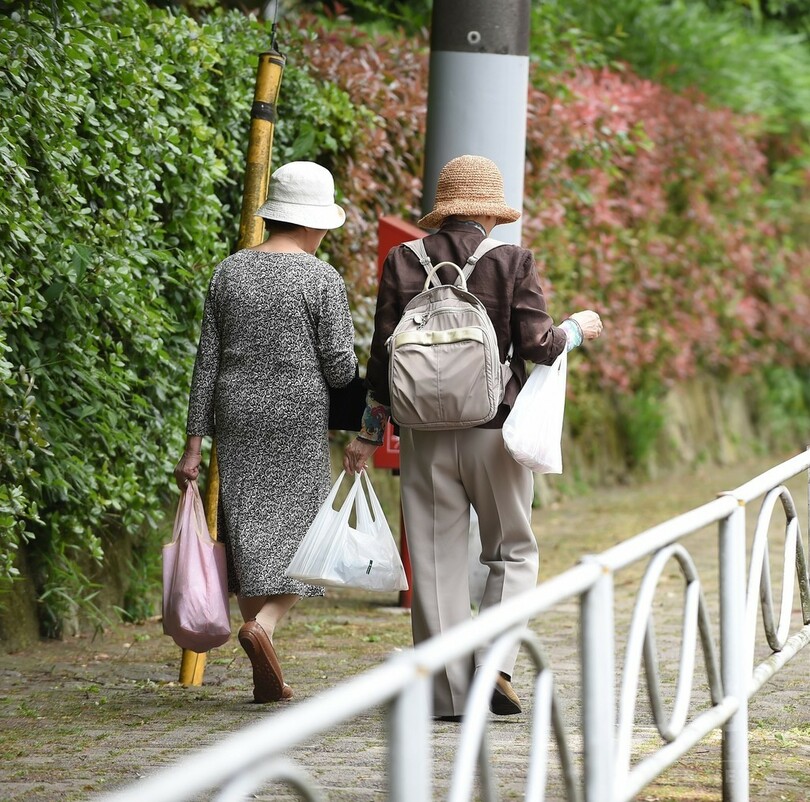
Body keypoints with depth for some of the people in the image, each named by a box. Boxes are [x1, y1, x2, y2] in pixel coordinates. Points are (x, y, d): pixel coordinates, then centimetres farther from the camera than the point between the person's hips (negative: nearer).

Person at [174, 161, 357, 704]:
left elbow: (208, 361, 5)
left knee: (248, 532, 7)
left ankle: (267, 678, 8)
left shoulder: (229, 273, 6)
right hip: (300, 418, -4)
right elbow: (340, 367, -9)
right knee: (299, 533, 3)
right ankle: (263, 623, -25)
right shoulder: (323, 279, -7)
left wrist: (195, 442, 7)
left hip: (237, 419, 4)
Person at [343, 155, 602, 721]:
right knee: (513, 551, 13)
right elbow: (537, 344, -9)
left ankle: (450, 694, 6)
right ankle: (494, 663, -7)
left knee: (437, 563, 6)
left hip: (425, 434, 2)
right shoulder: (513, 262, -4)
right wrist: (577, 329, 12)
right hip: (496, 430, -2)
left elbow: (383, 355, 3)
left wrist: (370, 431, 11)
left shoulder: (403, 263, 3)